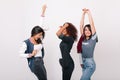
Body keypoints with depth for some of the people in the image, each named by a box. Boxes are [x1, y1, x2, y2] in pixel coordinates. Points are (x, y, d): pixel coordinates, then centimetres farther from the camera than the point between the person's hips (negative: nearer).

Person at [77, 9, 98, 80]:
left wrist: (89, 12, -8)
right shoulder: (83, 38, 5)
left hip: (90, 65, -6)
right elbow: (81, 25, 3)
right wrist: (84, 13, 1)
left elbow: (92, 24, -13)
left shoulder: (93, 38, -7)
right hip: (83, 64, 6)